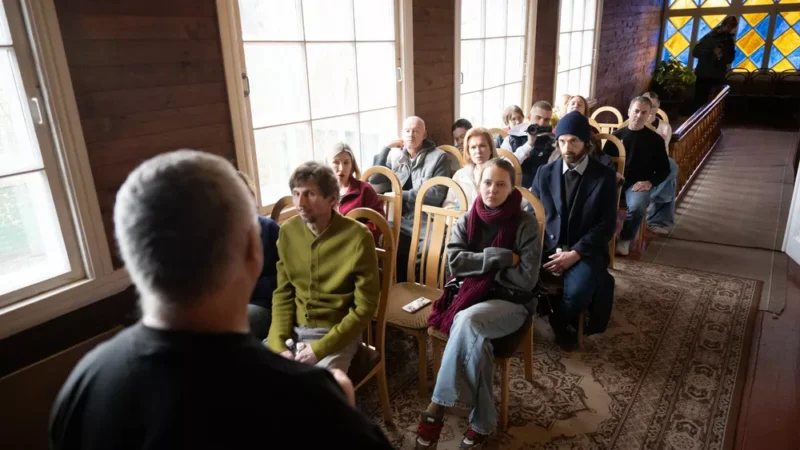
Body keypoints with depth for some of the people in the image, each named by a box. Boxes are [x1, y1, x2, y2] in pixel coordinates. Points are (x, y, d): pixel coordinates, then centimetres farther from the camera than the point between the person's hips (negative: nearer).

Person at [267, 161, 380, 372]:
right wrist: (279, 343, -7)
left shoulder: (357, 237, -16)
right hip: (293, 329, 5)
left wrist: (319, 349, -16)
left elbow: (365, 307, -12)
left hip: (336, 334, -4)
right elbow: (283, 293, 6)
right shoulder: (288, 231, -1)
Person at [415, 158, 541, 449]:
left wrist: (478, 267, -8)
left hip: (510, 302, -3)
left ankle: (437, 407, -25)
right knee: (474, 338, -31)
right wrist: (501, 257, -16)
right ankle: (482, 423, -14)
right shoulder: (466, 221, 5)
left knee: (467, 321, -34)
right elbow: (454, 261, -9)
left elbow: (526, 279, -13)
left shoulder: (526, 224, -6)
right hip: (471, 296, 3)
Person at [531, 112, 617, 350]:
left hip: (585, 250, -2)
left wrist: (575, 253, -18)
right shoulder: (545, 172, 8)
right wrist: (546, 250, -11)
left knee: (579, 287, -33)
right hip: (548, 246, 2)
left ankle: (561, 321, 1)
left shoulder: (604, 176, 0)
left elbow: (607, 225, -5)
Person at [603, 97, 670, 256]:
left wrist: (650, 182, -10)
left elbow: (664, 169, 9)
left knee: (637, 207, -35)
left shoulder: (655, 139, 7)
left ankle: (625, 238, -4)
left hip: (639, 183, -1)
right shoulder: (617, 135, 10)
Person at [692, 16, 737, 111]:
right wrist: (711, 52, -18)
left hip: (718, 77, 3)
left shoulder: (729, 40, 12)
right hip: (703, 75, -2)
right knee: (699, 102, -6)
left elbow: (730, 59, 12)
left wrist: (722, 55, -11)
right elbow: (695, 52, -5)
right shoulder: (710, 36, 3)